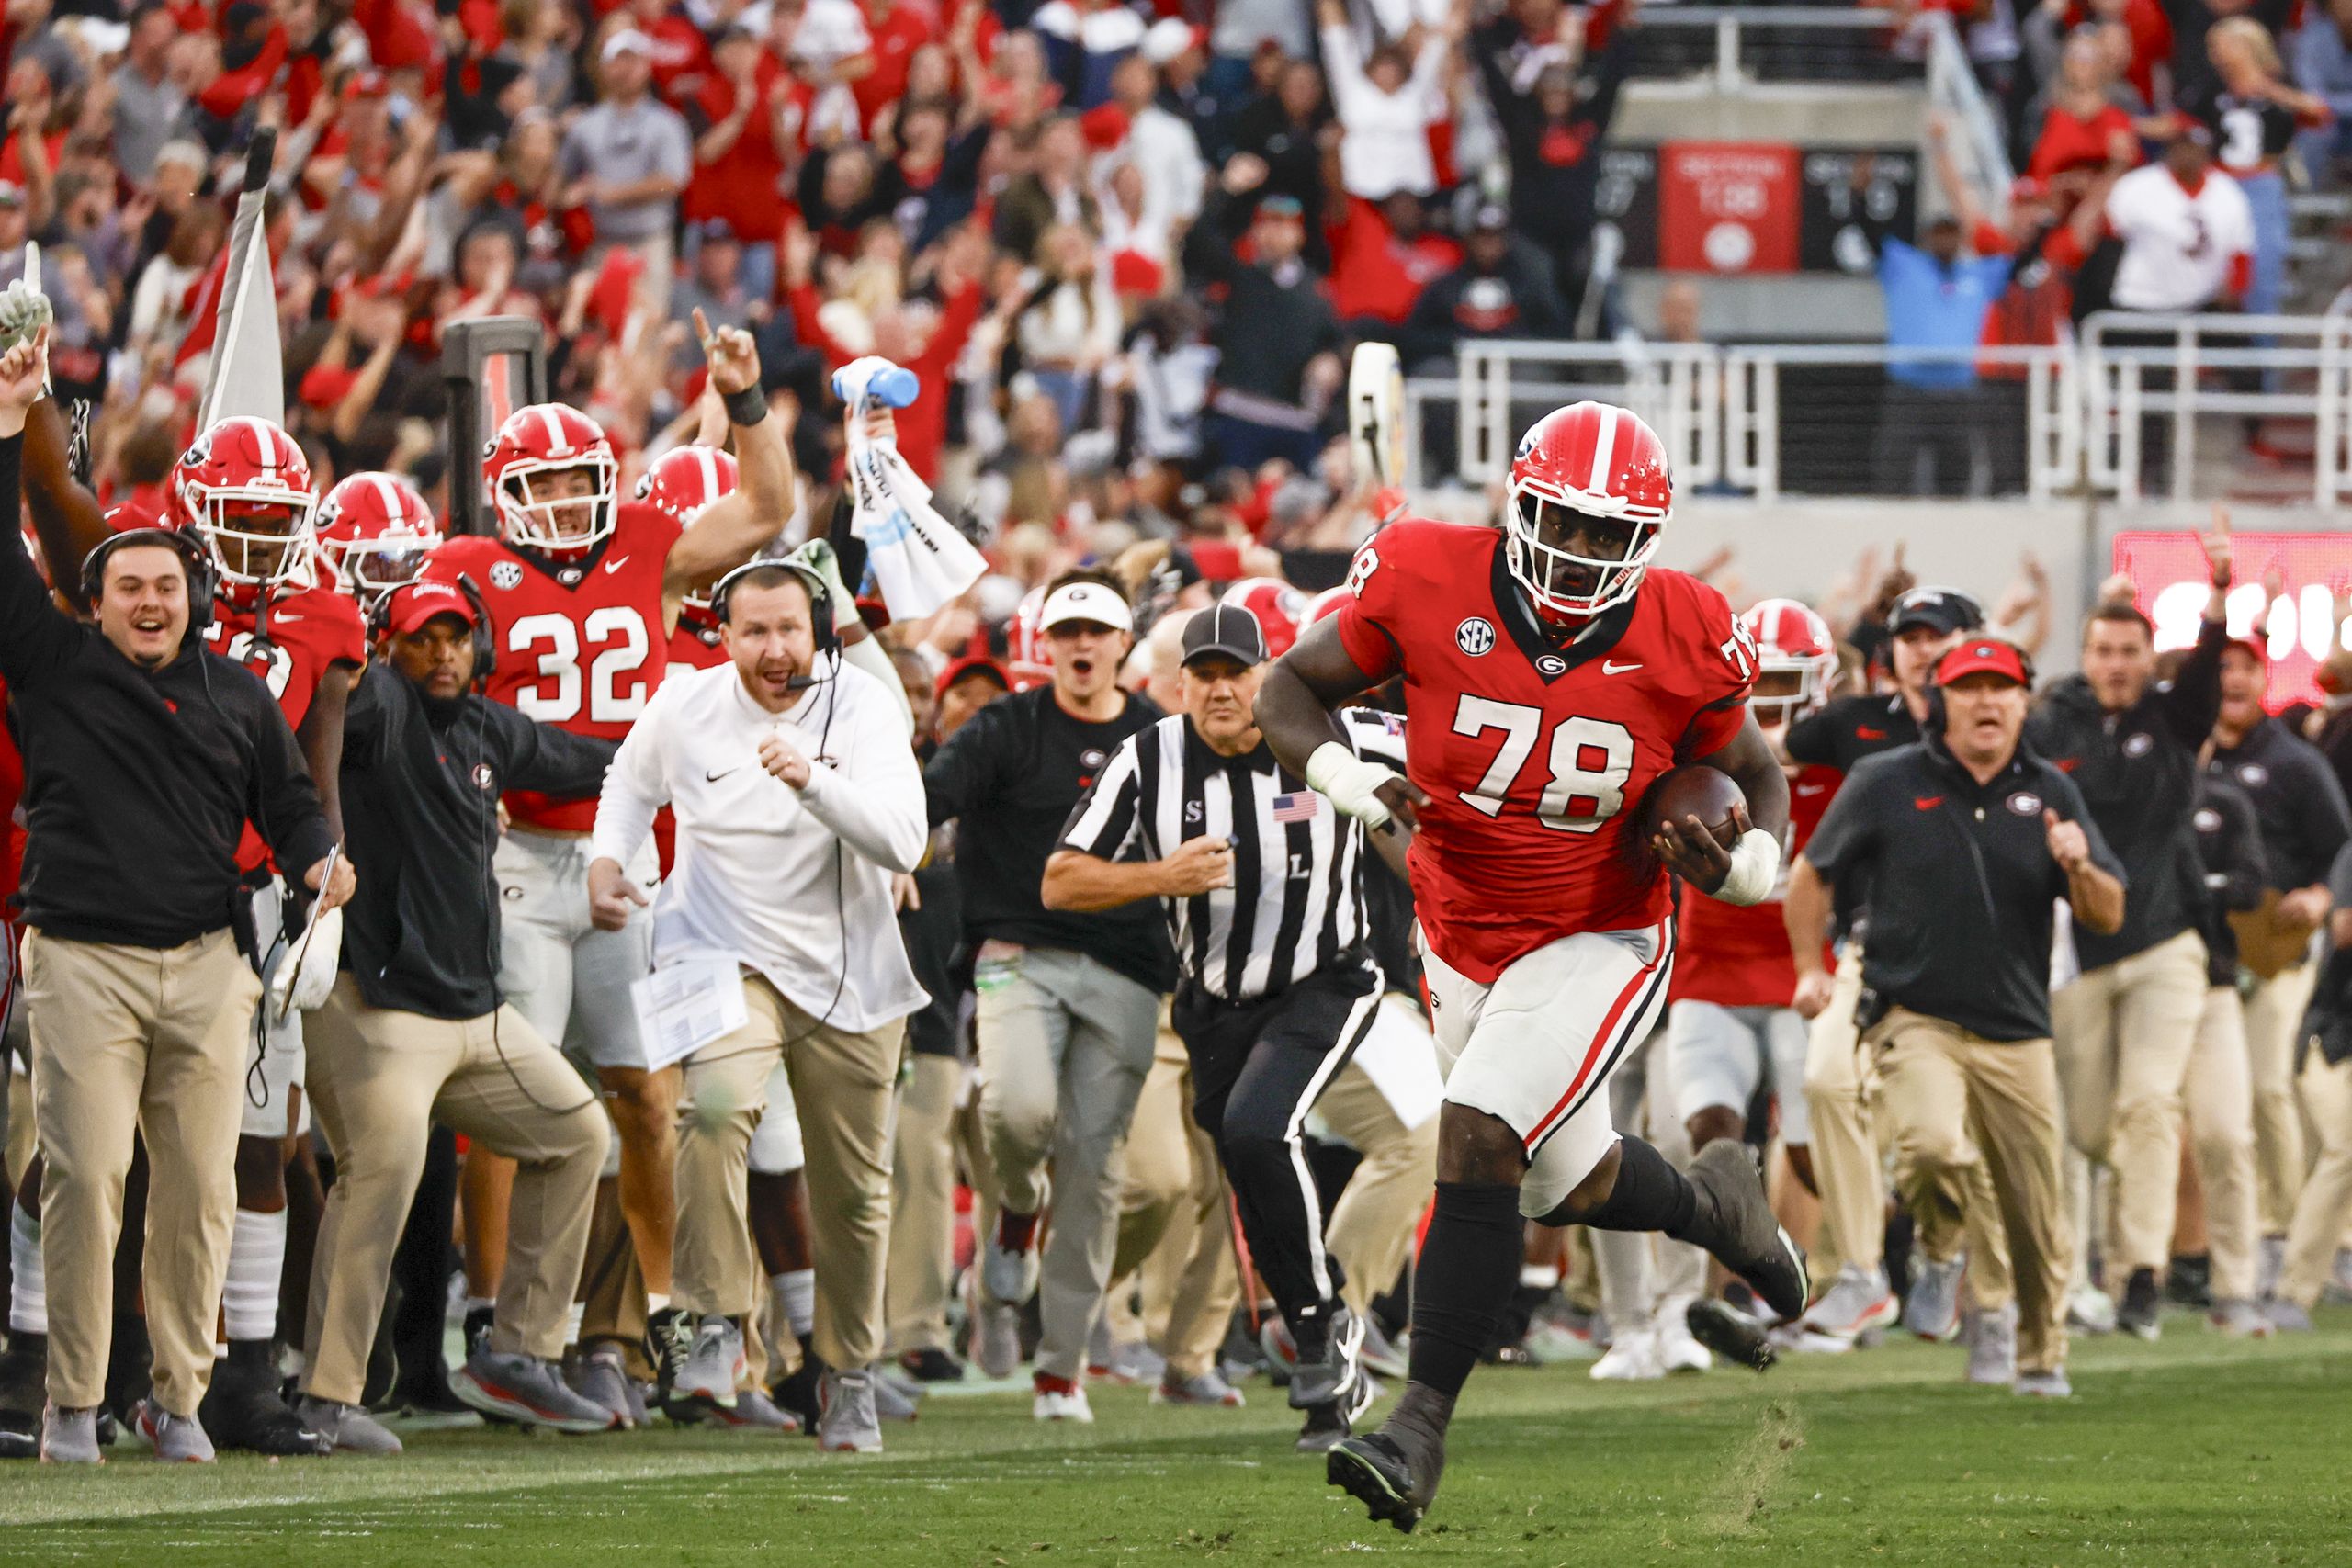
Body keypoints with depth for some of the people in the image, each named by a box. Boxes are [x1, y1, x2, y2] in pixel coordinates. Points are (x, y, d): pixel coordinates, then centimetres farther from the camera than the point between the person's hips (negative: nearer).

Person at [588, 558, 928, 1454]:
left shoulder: (863, 710, -11)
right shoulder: (684, 709, -5)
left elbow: (902, 842, -23)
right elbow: (634, 784, 19)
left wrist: (813, 781, -36)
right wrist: (606, 858, 2)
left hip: (847, 973, 1)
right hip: (728, 958, -1)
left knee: (853, 1187, 7)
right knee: (719, 1105, -31)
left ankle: (850, 1376, 27)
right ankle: (714, 1321, -23)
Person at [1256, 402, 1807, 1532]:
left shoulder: (1683, 641, -14)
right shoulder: (1430, 583, -16)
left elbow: (1755, 774, 4)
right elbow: (1290, 689, -4)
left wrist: (1747, 863, -18)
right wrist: (1345, 779, -24)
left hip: (1598, 942, -4)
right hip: (1462, 943, 4)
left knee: (1476, 1137, -23)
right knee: (1567, 1184, 17)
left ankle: (1421, 1427, -19)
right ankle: (1715, 1205, 52)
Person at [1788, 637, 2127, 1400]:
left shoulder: (2050, 794, 7)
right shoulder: (1885, 785, 1)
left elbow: (2108, 917, 6)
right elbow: (1811, 877, 13)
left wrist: (2079, 868, -14)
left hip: (2018, 1034, 3)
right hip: (1916, 1019, -3)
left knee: (2039, 1218, 4)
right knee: (1934, 1145, -31)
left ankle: (2042, 1357, 26)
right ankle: (1941, 1262, 1)